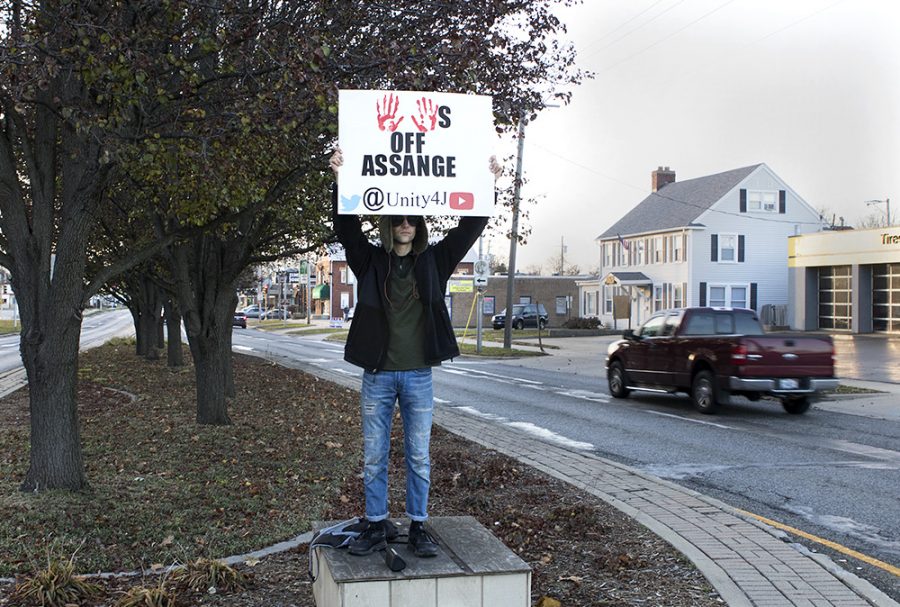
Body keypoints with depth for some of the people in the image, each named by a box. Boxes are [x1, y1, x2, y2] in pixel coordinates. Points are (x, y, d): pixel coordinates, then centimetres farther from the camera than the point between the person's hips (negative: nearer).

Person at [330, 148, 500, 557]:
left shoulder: (433, 261, 5)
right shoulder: (370, 261, 2)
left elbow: (469, 229, 1)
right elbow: (345, 227, -10)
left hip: (418, 375, 1)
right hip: (378, 375, 0)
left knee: (419, 457, 7)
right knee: (374, 457, 7)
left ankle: (418, 527, 19)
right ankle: (376, 526, 20)